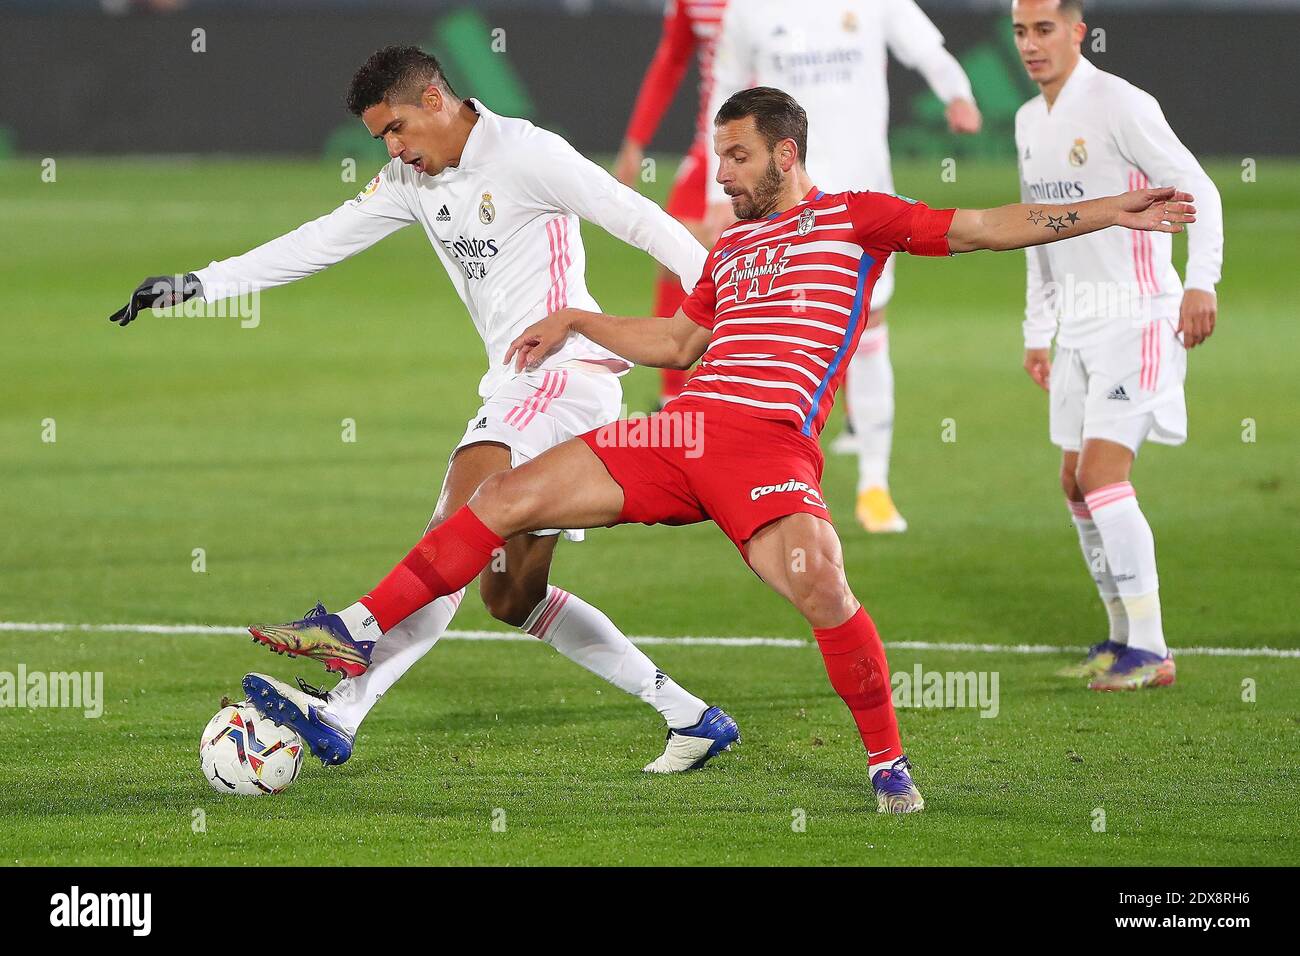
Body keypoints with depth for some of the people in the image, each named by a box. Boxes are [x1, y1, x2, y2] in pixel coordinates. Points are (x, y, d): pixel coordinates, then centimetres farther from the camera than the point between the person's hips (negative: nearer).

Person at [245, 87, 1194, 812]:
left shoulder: (852, 218, 8)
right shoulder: (730, 249, 26)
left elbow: (982, 227, 3)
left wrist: (1108, 212, -5)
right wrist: (574, 322, 31)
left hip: (770, 444, -6)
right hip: (681, 428, 6)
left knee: (819, 586, -31)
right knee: (505, 497, -2)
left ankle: (890, 764, -13)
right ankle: (359, 631, 2)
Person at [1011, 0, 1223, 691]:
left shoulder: (1120, 106, -14)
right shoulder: (1030, 122, 13)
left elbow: (1197, 190, -16)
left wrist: (1201, 281, -28)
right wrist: (1038, 332, 21)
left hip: (1137, 317, -9)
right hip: (1080, 325, 9)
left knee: (1103, 473, -16)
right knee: (1076, 482, 9)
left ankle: (1150, 653, -14)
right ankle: (1124, 638, 20)